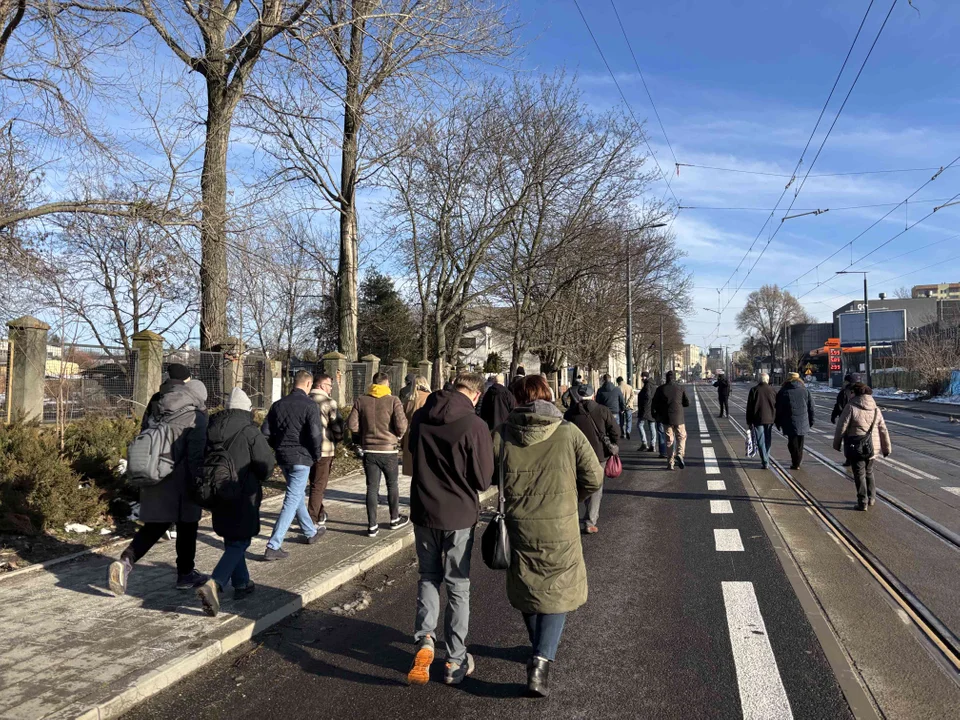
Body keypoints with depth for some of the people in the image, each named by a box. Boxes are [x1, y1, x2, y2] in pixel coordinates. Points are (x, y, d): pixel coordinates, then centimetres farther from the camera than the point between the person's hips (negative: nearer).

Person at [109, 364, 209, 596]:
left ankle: (125, 562, -5)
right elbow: (196, 454, -17)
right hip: (181, 481, -6)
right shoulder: (194, 416, -13)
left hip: (154, 478, 6)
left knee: (154, 525, 15)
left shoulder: (154, 408, 6)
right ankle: (185, 574, 22)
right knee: (187, 526, 10)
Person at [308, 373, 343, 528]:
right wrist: (338, 439, 5)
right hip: (324, 449, -6)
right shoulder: (329, 402, -12)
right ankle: (312, 522, -1)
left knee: (315, 483, 22)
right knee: (319, 486, 0)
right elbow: (337, 425, -14)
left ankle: (319, 514, 36)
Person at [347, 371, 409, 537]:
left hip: (369, 450, 2)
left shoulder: (361, 401, 0)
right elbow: (401, 425, -16)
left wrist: (364, 434, 12)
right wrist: (398, 435, 5)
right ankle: (395, 519, 29)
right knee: (392, 485, 16)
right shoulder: (393, 400, -9)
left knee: (372, 487, 7)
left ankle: (372, 526, 7)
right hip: (388, 450, -2)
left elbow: (352, 424, -5)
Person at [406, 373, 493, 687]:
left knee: (428, 576, 21)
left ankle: (424, 638, 2)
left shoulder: (420, 417, -5)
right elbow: (483, 480, -12)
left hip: (423, 511, 3)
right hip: (459, 515, -3)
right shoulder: (475, 426, -19)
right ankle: (456, 661, 21)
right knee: (458, 585, 12)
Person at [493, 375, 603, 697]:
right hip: (559, 528, -2)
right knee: (558, 593, 12)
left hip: (518, 527, 2)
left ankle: (540, 650, 40)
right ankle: (541, 662, -2)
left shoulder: (502, 434, -6)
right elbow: (593, 479, -4)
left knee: (527, 589, 22)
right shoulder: (568, 433, -8)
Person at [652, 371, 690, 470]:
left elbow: (655, 403, -1)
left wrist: (657, 415, 16)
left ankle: (670, 463, 7)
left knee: (669, 440, 9)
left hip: (666, 418, 1)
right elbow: (687, 403, 0)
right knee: (681, 437, 15)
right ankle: (679, 454, -9)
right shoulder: (680, 388, -4)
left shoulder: (660, 389, -3)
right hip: (679, 418, -1)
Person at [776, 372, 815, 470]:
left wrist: (778, 423, 6)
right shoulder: (805, 390, 6)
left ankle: (795, 463, -3)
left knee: (793, 442, 2)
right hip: (803, 422, 3)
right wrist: (811, 421, 15)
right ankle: (798, 461, 22)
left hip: (790, 423, -3)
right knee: (800, 443, 15)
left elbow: (779, 408, -1)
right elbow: (811, 407, 8)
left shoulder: (783, 391, -2)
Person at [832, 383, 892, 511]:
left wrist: (837, 443, 1)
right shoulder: (876, 409, 6)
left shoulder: (851, 407, -12)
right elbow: (883, 430, 10)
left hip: (855, 447, -5)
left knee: (859, 474, 3)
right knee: (869, 472, 22)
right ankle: (871, 498, 31)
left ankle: (862, 502, 4)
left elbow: (841, 427, -11)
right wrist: (886, 448, 19)